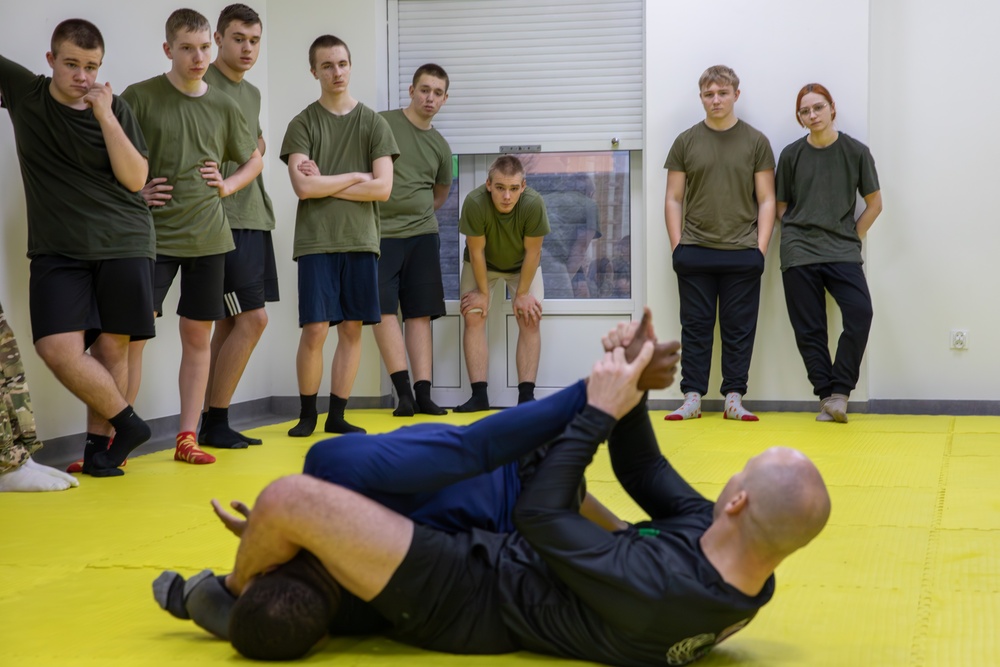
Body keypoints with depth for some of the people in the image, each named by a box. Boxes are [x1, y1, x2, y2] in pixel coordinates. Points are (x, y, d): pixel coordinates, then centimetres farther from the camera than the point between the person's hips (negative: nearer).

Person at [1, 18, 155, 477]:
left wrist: (104, 115, -13)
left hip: (123, 244, 0)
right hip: (58, 250, 1)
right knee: (58, 349, -14)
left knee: (112, 346, -1)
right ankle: (127, 424, 4)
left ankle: (98, 445, 13)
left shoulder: (114, 108, 2)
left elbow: (135, 179, -7)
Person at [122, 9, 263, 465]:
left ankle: (187, 437, 14)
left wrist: (227, 186, 4)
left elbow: (254, 161, 20)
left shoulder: (223, 106, 7)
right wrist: (134, 192, -10)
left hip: (208, 236, 3)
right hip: (153, 235, -3)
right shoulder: (140, 97, -3)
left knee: (198, 334, 6)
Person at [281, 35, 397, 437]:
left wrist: (325, 184, -5)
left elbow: (382, 188, -2)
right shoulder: (303, 124, 4)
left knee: (352, 328, 3)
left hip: (360, 241, 2)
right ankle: (307, 415, 8)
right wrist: (354, 177, -5)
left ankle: (337, 415, 12)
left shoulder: (373, 123, 8)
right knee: (315, 328, -6)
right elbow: (303, 187, -10)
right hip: (316, 241, -2)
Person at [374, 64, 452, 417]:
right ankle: (404, 391, -10)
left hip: (423, 234, 4)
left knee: (420, 314, 2)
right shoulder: (381, 124, -2)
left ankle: (423, 394, 2)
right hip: (379, 233, -4)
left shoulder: (440, 147, 12)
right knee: (384, 309, -11)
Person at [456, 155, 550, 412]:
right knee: (473, 317, -10)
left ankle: (526, 395, -9)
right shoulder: (475, 203, -37)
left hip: (522, 265, 0)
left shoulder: (534, 204, -36)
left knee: (530, 319, -10)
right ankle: (479, 395, -10)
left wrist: (522, 293, -15)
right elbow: (476, 251, -24)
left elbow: (532, 252, -22)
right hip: (482, 265, 0)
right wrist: (483, 292, -14)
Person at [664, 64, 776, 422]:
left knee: (739, 330, 3)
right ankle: (692, 398, 9)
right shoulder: (686, 142, 8)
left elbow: (766, 200, 4)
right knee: (695, 328, 4)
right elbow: (673, 199, 8)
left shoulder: (756, 142, 5)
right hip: (694, 254, 1)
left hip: (742, 253, -1)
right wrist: (677, 246, -1)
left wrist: (760, 247, -4)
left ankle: (734, 398, 10)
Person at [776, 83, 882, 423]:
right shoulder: (791, 154, 4)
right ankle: (826, 397, 8)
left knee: (860, 313, -21)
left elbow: (874, 203, 9)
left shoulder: (855, 151, 2)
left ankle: (839, 391, -9)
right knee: (809, 329, -1)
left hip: (842, 251, -1)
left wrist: (852, 238, 2)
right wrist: (795, 235, 1)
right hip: (799, 253, 1)